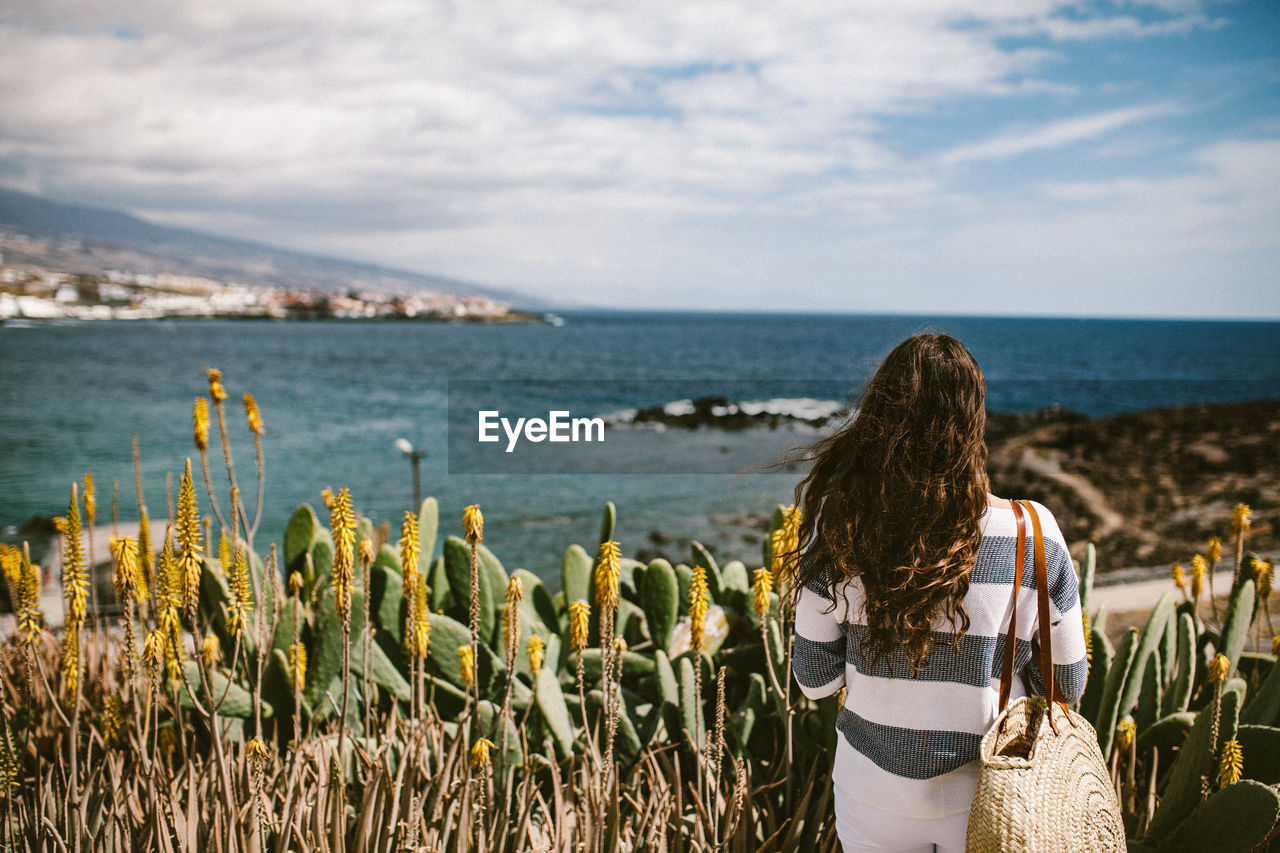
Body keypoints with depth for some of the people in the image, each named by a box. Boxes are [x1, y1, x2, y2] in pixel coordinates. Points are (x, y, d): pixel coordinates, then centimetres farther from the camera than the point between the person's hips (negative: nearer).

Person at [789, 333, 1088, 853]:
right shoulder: (1033, 534, -17)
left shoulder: (838, 527, -17)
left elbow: (815, 682, -9)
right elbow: (1068, 685, -5)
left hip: (873, 795, 1)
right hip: (986, 799, 0)